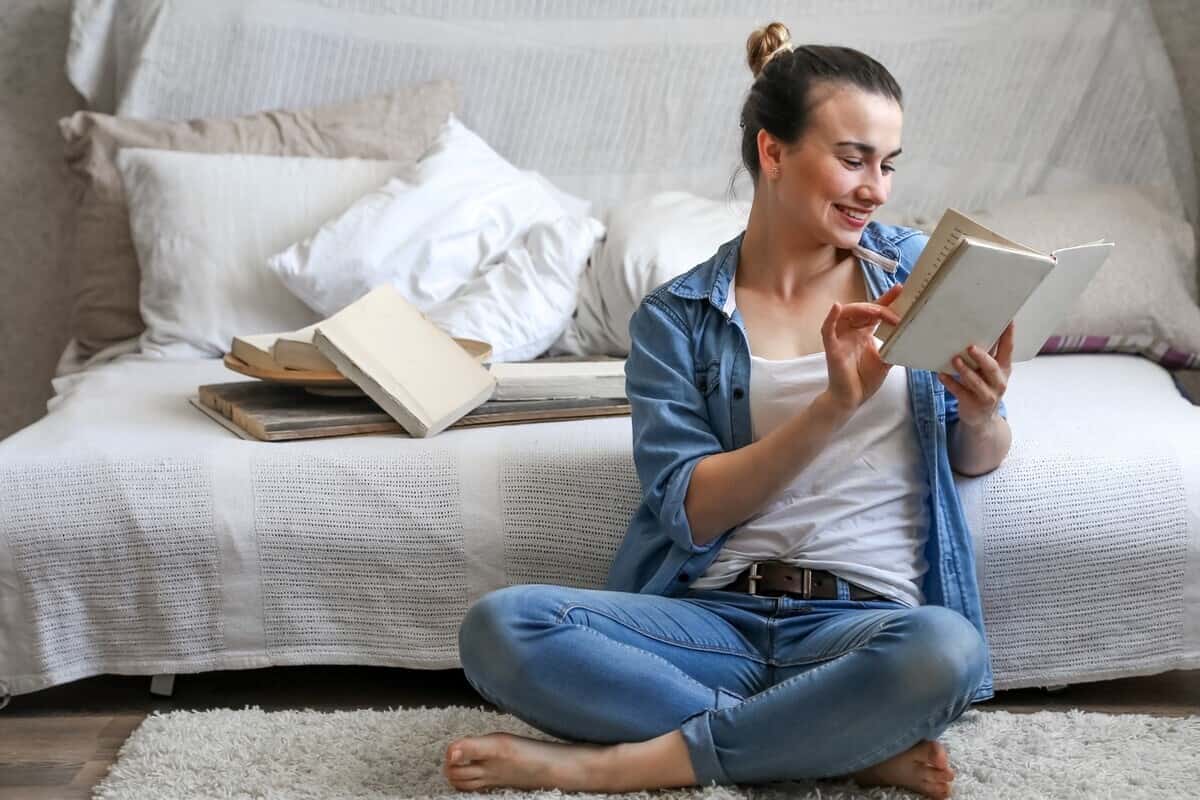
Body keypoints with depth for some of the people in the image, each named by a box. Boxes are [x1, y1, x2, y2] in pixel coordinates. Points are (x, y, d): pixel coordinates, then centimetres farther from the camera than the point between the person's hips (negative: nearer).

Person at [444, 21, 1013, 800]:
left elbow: (977, 462, 15)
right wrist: (835, 404, -19)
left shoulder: (919, 269, 9)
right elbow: (693, 511, -7)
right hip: (712, 616, 0)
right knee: (499, 626, -26)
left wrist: (982, 417, -9)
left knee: (945, 649, -37)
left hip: (868, 619, 0)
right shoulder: (676, 318, 3)